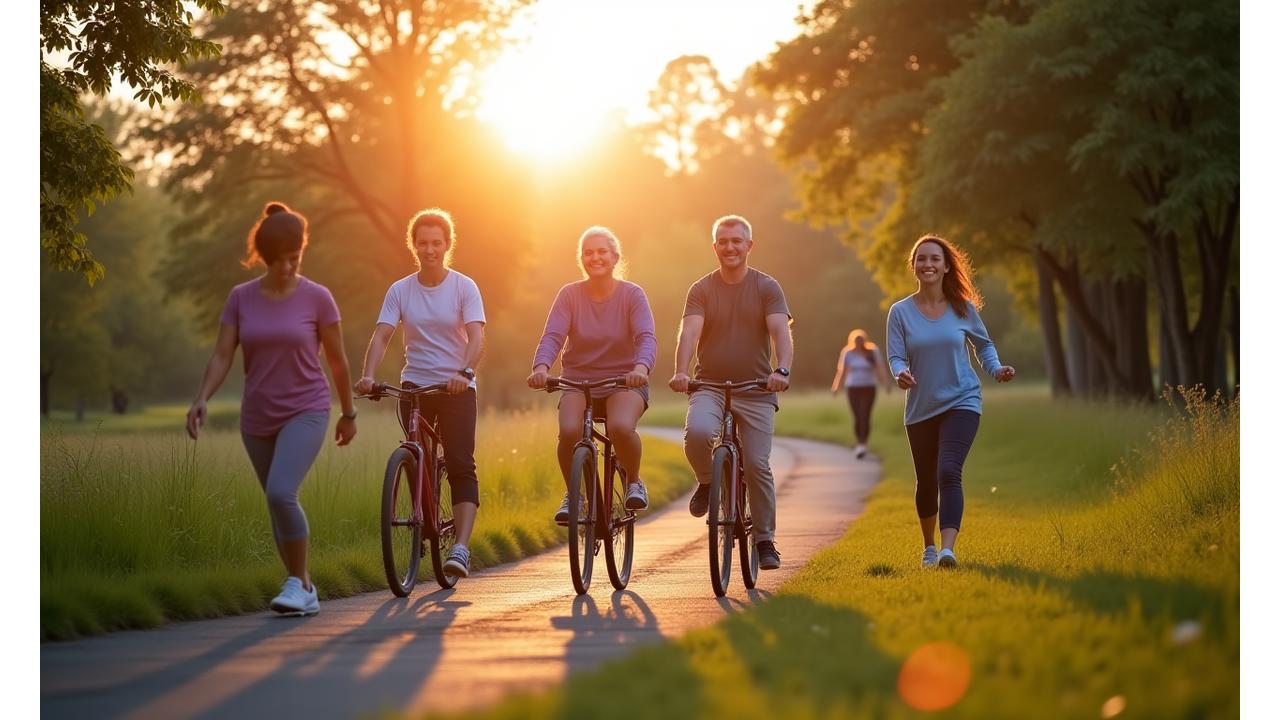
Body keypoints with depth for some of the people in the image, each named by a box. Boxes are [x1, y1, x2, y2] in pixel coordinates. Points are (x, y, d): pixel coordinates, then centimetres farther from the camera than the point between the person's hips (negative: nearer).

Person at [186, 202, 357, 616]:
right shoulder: (241, 297, 0)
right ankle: (305, 590, 22)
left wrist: (349, 414, 9)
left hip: (305, 413, -4)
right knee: (279, 504, 10)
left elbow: (337, 360, 2)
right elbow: (222, 355, -5)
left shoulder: (317, 298, -6)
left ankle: (297, 581, -7)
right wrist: (202, 399, -21)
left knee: (281, 493, -23)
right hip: (257, 419, 4)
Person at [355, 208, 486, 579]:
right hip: (415, 385, 3)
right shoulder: (400, 290, 4)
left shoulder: (464, 287, -2)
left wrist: (465, 373, -32)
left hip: (457, 387, -2)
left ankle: (461, 548, -20)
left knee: (461, 466, -13)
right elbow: (381, 336, -5)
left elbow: (476, 338, -13)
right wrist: (368, 375, -23)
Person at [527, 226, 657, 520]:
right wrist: (541, 367, -36)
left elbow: (646, 337, -19)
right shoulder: (570, 294, -2)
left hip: (624, 382, -1)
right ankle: (572, 494, -3)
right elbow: (552, 336, -14)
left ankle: (634, 482, -3)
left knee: (621, 427, -33)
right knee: (569, 430, -29)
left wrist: (641, 367, -42)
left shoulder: (632, 294, -5)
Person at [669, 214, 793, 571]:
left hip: (756, 390, 0)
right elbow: (690, 332, -11)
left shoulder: (767, 288, 1)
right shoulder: (701, 290, 3)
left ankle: (766, 541, 9)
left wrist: (782, 370, -32)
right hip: (709, 385, 0)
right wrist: (681, 372, -30)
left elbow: (780, 331, -12)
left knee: (757, 465, -6)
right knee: (697, 432, -30)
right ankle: (707, 483, 2)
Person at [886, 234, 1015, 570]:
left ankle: (948, 549, -31)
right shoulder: (901, 312, -2)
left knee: (949, 472, -22)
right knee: (926, 482, 13)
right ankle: (929, 547, 36)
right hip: (921, 409, 2)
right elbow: (896, 357, -6)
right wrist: (900, 373, -29)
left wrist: (996, 369, -6)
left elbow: (984, 344, 12)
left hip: (961, 403, -2)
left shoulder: (963, 308, -1)